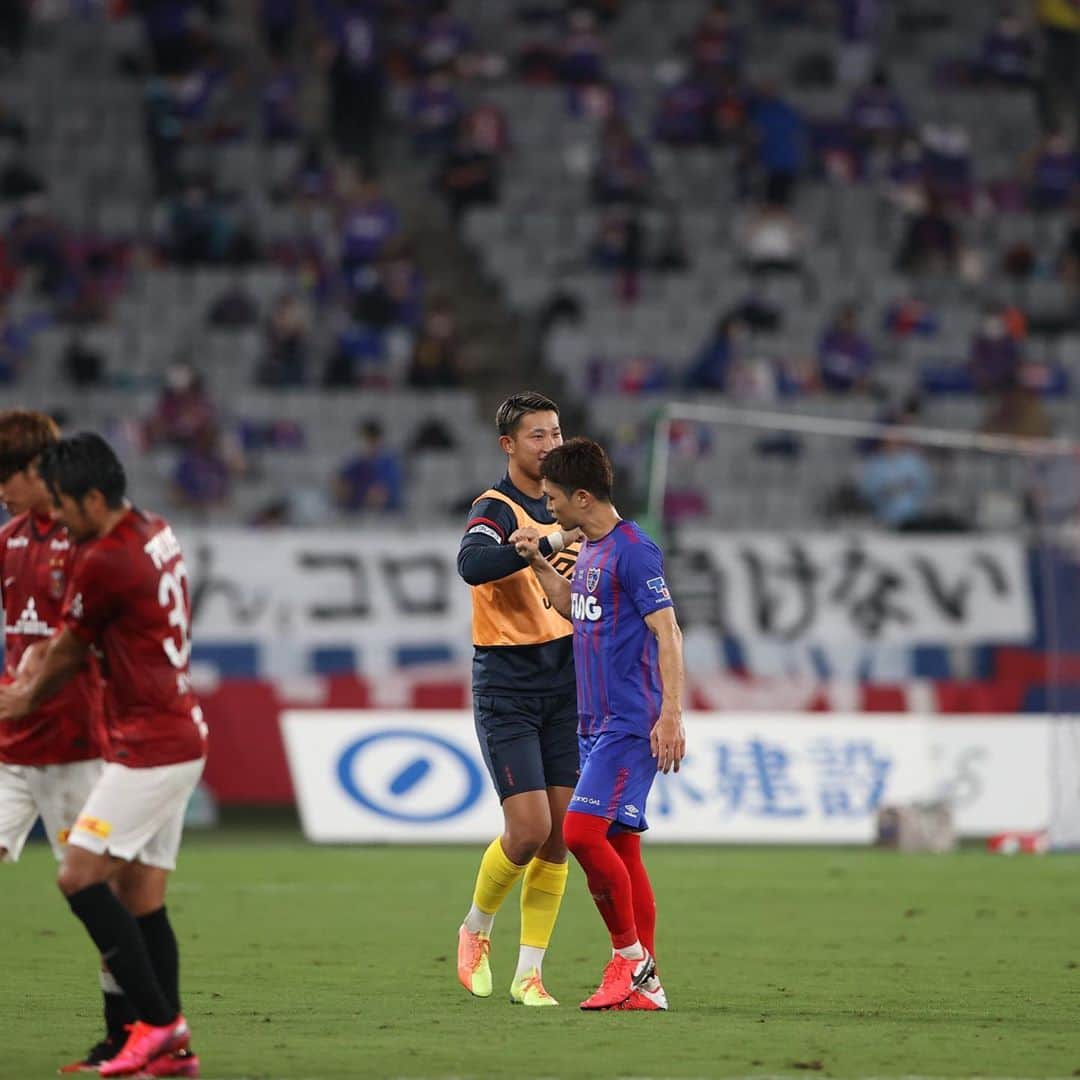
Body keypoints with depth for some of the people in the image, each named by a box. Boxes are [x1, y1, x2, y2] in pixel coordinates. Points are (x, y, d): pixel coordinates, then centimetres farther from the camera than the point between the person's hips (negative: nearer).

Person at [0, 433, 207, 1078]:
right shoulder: (156, 534, 12)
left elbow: (66, 653, 0)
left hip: (150, 750, -10)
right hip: (182, 739, 10)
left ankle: (159, 1022, -13)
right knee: (141, 897, 7)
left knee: (82, 876, -11)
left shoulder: (106, 560, -17)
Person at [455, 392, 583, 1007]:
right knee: (529, 828, -13)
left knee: (559, 836, 1)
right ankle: (476, 929, 14)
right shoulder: (497, 510, -11)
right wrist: (543, 543, -42)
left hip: (562, 688, 6)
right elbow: (472, 564, -34)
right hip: (506, 693, -6)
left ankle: (529, 974, 8)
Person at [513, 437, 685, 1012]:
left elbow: (667, 632, -16)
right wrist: (538, 564, 23)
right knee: (620, 846, 6)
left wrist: (671, 714, -23)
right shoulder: (589, 550, 15)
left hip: (631, 723, -9)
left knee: (582, 831, -17)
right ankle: (644, 984, 8)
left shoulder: (633, 549, -13)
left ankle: (630, 954, -6)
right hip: (597, 723, 9)